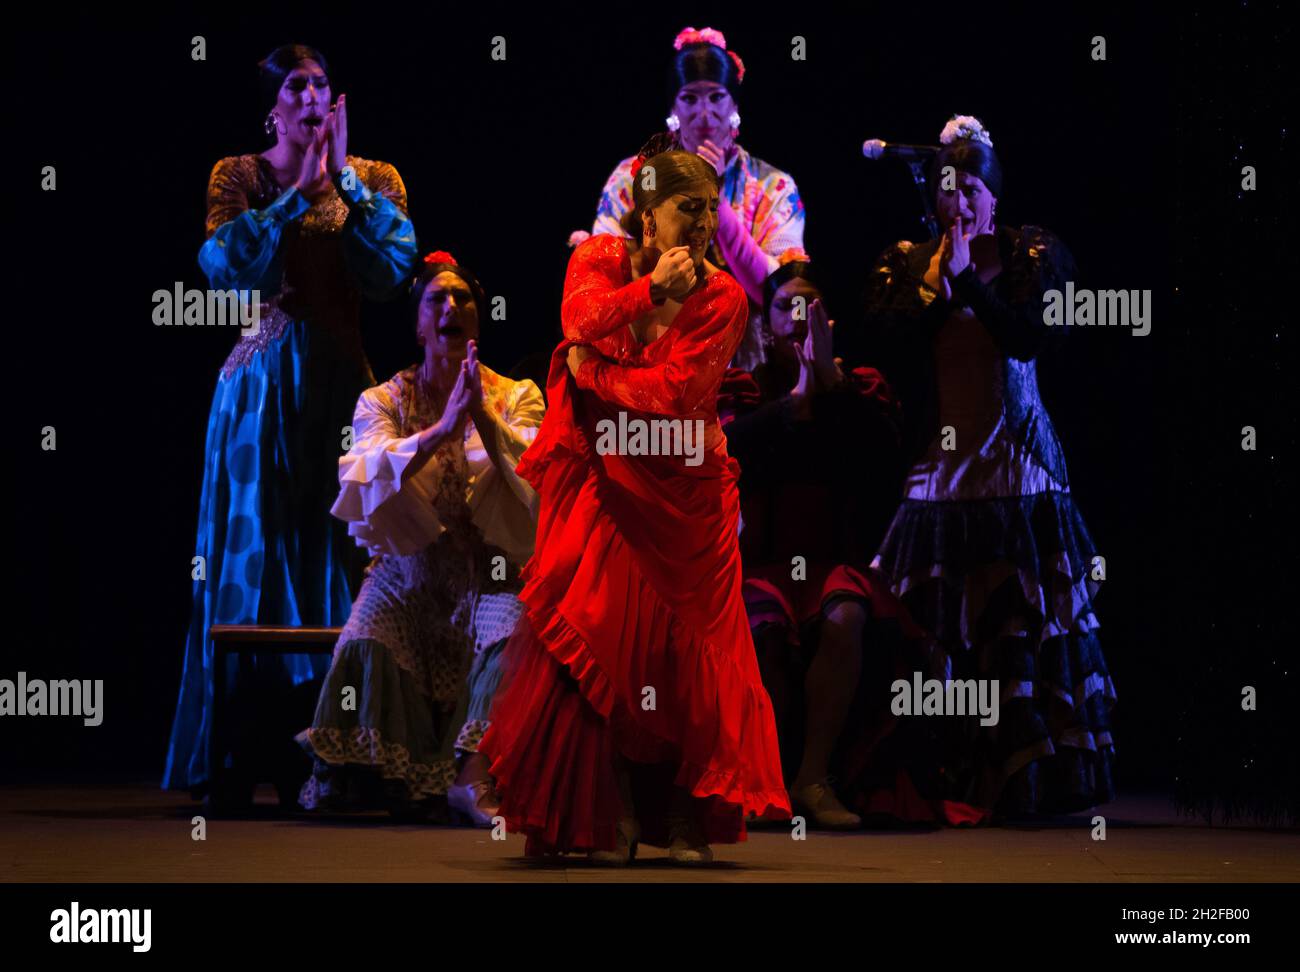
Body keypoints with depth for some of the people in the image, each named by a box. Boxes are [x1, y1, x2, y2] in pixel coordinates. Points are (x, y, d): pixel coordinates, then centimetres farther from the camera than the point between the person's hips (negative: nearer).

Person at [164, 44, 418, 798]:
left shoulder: (374, 181, 9)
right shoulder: (240, 177, 7)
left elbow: (389, 268, -7)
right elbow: (226, 264, -10)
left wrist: (345, 180, -8)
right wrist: (298, 190, -8)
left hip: (343, 385, 1)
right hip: (262, 387, -1)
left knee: (338, 554, -3)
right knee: (254, 553, -2)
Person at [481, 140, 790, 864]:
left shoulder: (724, 298, -3)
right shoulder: (601, 259, 3)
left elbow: (678, 390, -14)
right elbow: (581, 319, -18)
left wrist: (593, 374, -9)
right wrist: (652, 289, -24)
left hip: (686, 490, 0)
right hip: (603, 484, 1)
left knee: (686, 650, -2)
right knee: (595, 642, -6)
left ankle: (686, 819, 4)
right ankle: (606, 821, 0)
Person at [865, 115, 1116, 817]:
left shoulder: (1033, 255, 6)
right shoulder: (904, 265, 11)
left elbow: (1032, 336, -10)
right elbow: (892, 345, -3)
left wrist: (967, 277, -11)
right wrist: (939, 282, -7)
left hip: (1016, 463, -1)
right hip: (939, 464, 1)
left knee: (1024, 626, -6)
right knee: (937, 630, -6)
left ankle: (1029, 783, -2)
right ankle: (947, 782, -3)